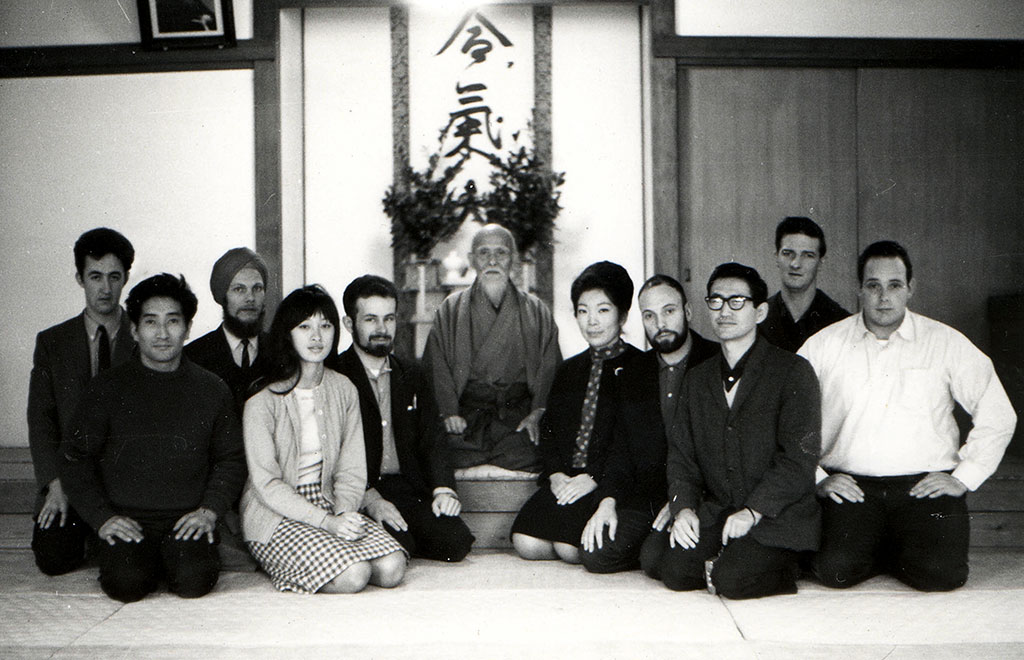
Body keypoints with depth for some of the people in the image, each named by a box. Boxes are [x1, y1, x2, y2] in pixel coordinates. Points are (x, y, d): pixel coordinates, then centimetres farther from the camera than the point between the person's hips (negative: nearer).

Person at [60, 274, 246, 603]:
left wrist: (209, 510, -3)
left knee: (194, 580, -26)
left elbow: (231, 459, 12)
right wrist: (102, 517, -5)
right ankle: (153, 561, 6)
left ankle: (174, 558, 6)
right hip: (126, 520, 0)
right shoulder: (106, 388, 5)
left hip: (187, 520, 0)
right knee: (127, 582, -26)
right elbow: (76, 459, 7)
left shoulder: (211, 389, 8)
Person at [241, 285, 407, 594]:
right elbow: (267, 483, -13)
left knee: (391, 568, -18)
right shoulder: (262, 400, -11)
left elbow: (351, 470, 6)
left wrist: (344, 513, -14)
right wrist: (326, 522, -20)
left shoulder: (343, 389, 5)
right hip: (275, 516, -5)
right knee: (352, 576, -25)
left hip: (328, 505, 5)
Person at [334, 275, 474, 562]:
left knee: (455, 542, -16)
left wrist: (443, 488, -7)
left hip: (408, 488, 5)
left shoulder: (409, 375, 17)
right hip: (356, 492, -5)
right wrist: (370, 498, -23)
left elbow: (431, 438, 11)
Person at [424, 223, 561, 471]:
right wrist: (448, 411, -11)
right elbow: (436, 367, 4)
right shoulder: (451, 309, 13)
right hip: (467, 416, 0)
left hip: (519, 414, 0)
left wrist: (537, 413, -9)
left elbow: (550, 368, 6)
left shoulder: (536, 310, 14)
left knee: (524, 455, -28)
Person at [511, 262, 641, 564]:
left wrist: (594, 477, -16)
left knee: (569, 546, -26)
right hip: (565, 479, 5)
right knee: (526, 542, -17)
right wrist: (556, 473, -4)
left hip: (608, 482, -5)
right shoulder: (569, 369, 21)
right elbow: (549, 428, 15)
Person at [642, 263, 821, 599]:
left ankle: (781, 563, 1)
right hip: (714, 514, 5)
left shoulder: (794, 371, -2)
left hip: (777, 517, -4)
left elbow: (799, 458, -10)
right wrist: (683, 506, -9)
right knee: (663, 564, -20)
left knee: (734, 579, -28)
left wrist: (752, 511, -19)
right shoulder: (697, 379, 15)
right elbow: (681, 453, 10)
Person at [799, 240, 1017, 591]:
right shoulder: (824, 346, 5)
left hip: (926, 485, 0)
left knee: (941, 573, -22)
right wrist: (817, 479, -4)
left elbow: (998, 416, 7)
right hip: (850, 487, 0)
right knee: (837, 570, -22)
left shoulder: (946, 343, 7)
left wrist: (963, 478, 0)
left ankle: (899, 555, 12)